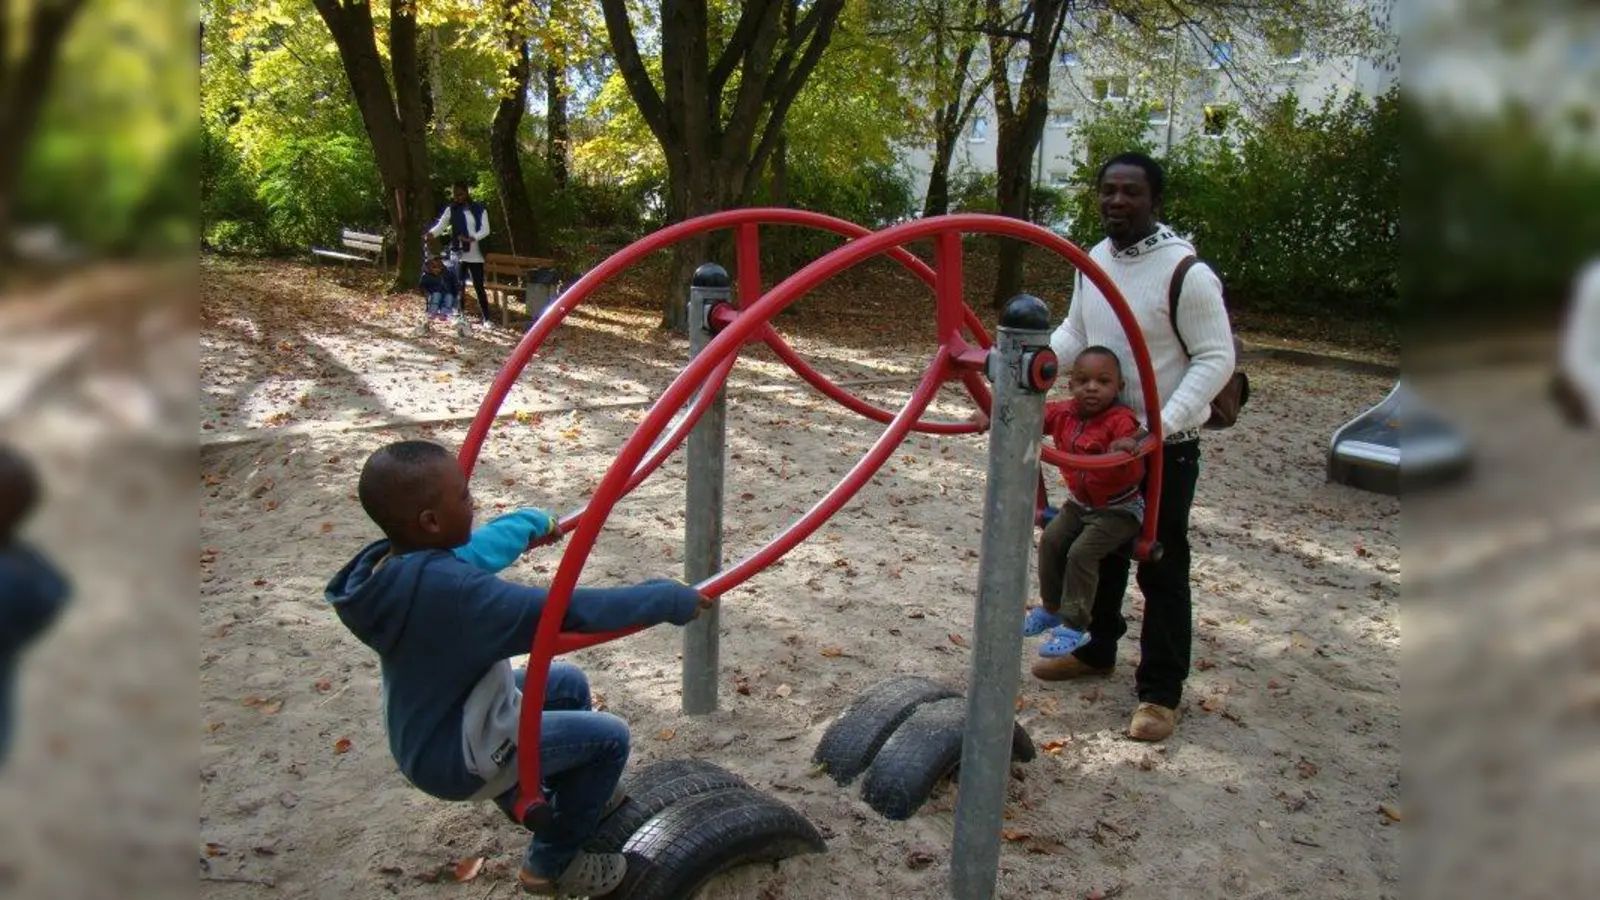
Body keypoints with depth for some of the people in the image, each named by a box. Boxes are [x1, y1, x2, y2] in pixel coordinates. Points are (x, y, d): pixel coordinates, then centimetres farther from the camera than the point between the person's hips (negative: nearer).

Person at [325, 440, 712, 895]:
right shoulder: (455, 592, -36)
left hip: (431, 728, 9)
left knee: (568, 683, 21)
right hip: (455, 756, -9)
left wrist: (533, 523, 31)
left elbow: (475, 549, 13)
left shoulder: (392, 561, -8)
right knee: (608, 737, 0)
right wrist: (670, 600, -24)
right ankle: (553, 863, 18)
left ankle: (572, 795, 41)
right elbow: (571, 610, -35)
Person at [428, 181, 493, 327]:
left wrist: (471, 238, -21)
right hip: (459, 254, 0)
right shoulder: (451, 210, 4)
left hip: (476, 255, 0)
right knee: (459, 286, -3)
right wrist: (431, 233, -26)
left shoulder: (479, 209, 4)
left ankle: (486, 319, 6)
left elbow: (485, 230, -4)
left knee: (479, 287, 1)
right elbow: (440, 225, -4)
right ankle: (461, 316, 6)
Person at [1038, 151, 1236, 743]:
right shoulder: (1095, 260, 3)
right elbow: (1073, 334, 12)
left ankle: (1160, 692, 13)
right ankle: (1096, 650, 40)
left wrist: (1164, 423, -28)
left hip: (1165, 445, -7)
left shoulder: (1185, 271, -19)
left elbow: (1216, 358, -17)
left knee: (1161, 568, 1)